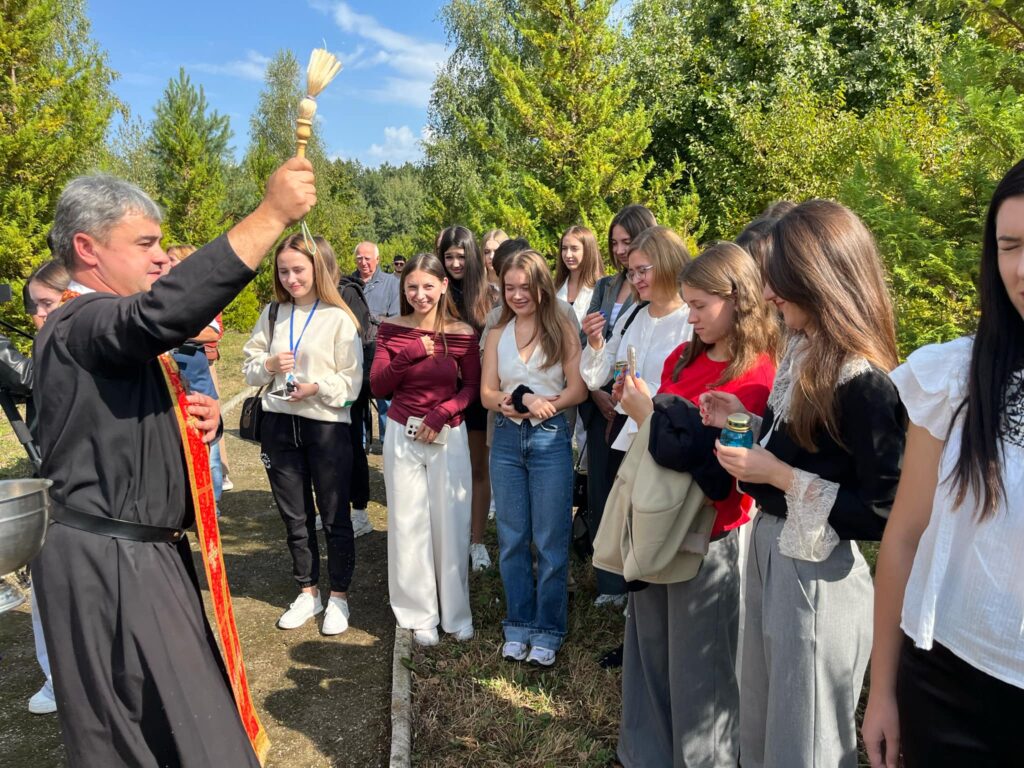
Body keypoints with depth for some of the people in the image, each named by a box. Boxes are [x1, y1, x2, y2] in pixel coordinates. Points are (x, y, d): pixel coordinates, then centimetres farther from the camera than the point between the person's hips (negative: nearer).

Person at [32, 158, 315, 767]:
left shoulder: (118, 330, 15)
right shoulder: (79, 325, -17)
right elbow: (164, 312, -41)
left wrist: (202, 419, 1)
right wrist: (272, 214, -38)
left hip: (147, 553, 10)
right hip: (111, 563, -9)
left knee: (182, 710, 20)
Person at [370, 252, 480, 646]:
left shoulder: (462, 333, -3)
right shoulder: (392, 330, 0)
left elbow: (472, 388, 2)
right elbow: (378, 387, -3)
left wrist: (441, 414, -12)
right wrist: (409, 354, -17)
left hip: (449, 437, -1)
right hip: (403, 436, 1)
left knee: (451, 524, 7)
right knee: (408, 526, 7)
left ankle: (456, 613, 26)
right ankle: (420, 616, 24)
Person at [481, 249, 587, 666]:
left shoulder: (561, 329, -1)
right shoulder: (498, 334, 9)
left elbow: (578, 389, -5)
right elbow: (486, 393, 5)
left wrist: (540, 404, -18)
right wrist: (511, 403, -15)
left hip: (550, 438, -3)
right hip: (506, 439, 4)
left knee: (550, 541, 3)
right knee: (512, 539, 10)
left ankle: (548, 630, 17)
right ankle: (518, 625, 24)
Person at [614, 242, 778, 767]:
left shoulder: (758, 378, -16)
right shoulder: (683, 358, 3)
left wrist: (648, 414, -17)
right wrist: (636, 404, -4)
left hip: (708, 535, -6)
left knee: (698, 667, 12)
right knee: (650, 652, 21)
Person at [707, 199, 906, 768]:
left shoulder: (864, 383, -23)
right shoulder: (802, 351, 2)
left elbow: (884, 515, -22)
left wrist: (781, 476, -23)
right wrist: (747, 421, -2)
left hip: (818, 576, -8)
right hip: (769, 548, 8)